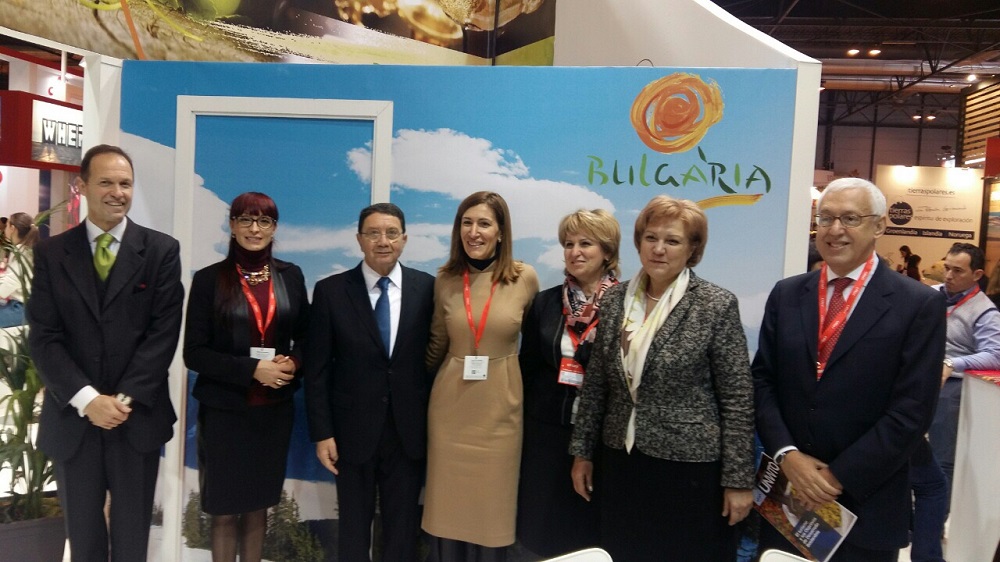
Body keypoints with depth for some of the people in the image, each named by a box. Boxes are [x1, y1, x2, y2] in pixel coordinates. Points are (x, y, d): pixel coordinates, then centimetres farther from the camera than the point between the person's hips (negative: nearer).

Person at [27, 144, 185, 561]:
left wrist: (125, 398, -14)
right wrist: (87, 399, -14)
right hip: (72, 417, 1)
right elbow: (43, 337, -3)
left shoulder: (161, 250, -1)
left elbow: (164, 331, -7)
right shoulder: (51, 253, 3)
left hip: (137, 416, -1)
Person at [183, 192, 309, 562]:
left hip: (275, 409, 3)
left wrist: (293, 363, -10)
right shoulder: (209, 279, -6)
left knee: (258, 507, 15)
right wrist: (252, 369, -19)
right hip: (224, 410, -3)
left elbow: (305, 336, 11)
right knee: (223, 510, 9)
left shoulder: (290, 276, 4)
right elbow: (194, 352, -8)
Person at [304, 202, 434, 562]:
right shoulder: (331, 291, -4)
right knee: (353, 527, 15)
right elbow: (317, 368, -2)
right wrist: (322, 432, -6)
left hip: (409, 430, 1)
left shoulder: (427, 288, -3)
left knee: (403, 529, 13)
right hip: (354, 429, 0)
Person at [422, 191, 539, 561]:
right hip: (450, 404, 2)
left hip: (499, 406, -1)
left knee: (491, 506, 9)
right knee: (448, 505, 9)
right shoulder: (445, 279, 0)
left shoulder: (525, 278, -6)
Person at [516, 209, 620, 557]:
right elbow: (527, 368, 9)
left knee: (594, 530, 12)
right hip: (547, 430, 3)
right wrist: (519, 423, 8)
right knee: (543, 528, 12)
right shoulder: (545, 302, 4)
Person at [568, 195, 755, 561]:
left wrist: (738, 479, -10)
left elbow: (738, 399, -9)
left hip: (690, 467, -4)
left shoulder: (716, 305, -10)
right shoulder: (614, 300, 2)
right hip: (621, 462, 4)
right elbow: (595, 383, 8)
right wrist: (582, 451, 9)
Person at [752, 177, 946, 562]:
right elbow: (762, 381, 3)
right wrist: (787, 455, -10)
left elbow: (911, 411, -11)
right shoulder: (786, 295, 4)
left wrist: (840, 476, -13)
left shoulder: (919, 304, -6)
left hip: (866, 504, -3)